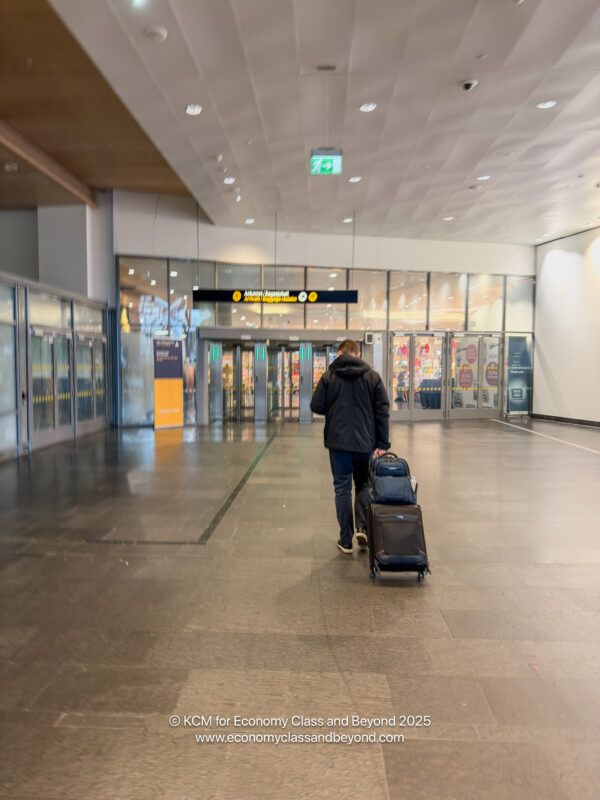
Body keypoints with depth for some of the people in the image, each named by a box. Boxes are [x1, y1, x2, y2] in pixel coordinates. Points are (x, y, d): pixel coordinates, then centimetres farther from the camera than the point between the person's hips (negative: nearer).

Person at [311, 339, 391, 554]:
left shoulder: (329, 376, -3)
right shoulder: (373, 376, 1)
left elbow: (316, 406, -4)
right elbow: (383, 412, -1)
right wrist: (382, 444, 2)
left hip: (338, 441, -1)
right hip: (365, 442, 1)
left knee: (342, 488, 7)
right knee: (363, 486, 18)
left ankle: (346, 540, 11)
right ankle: (362, 528, 2)